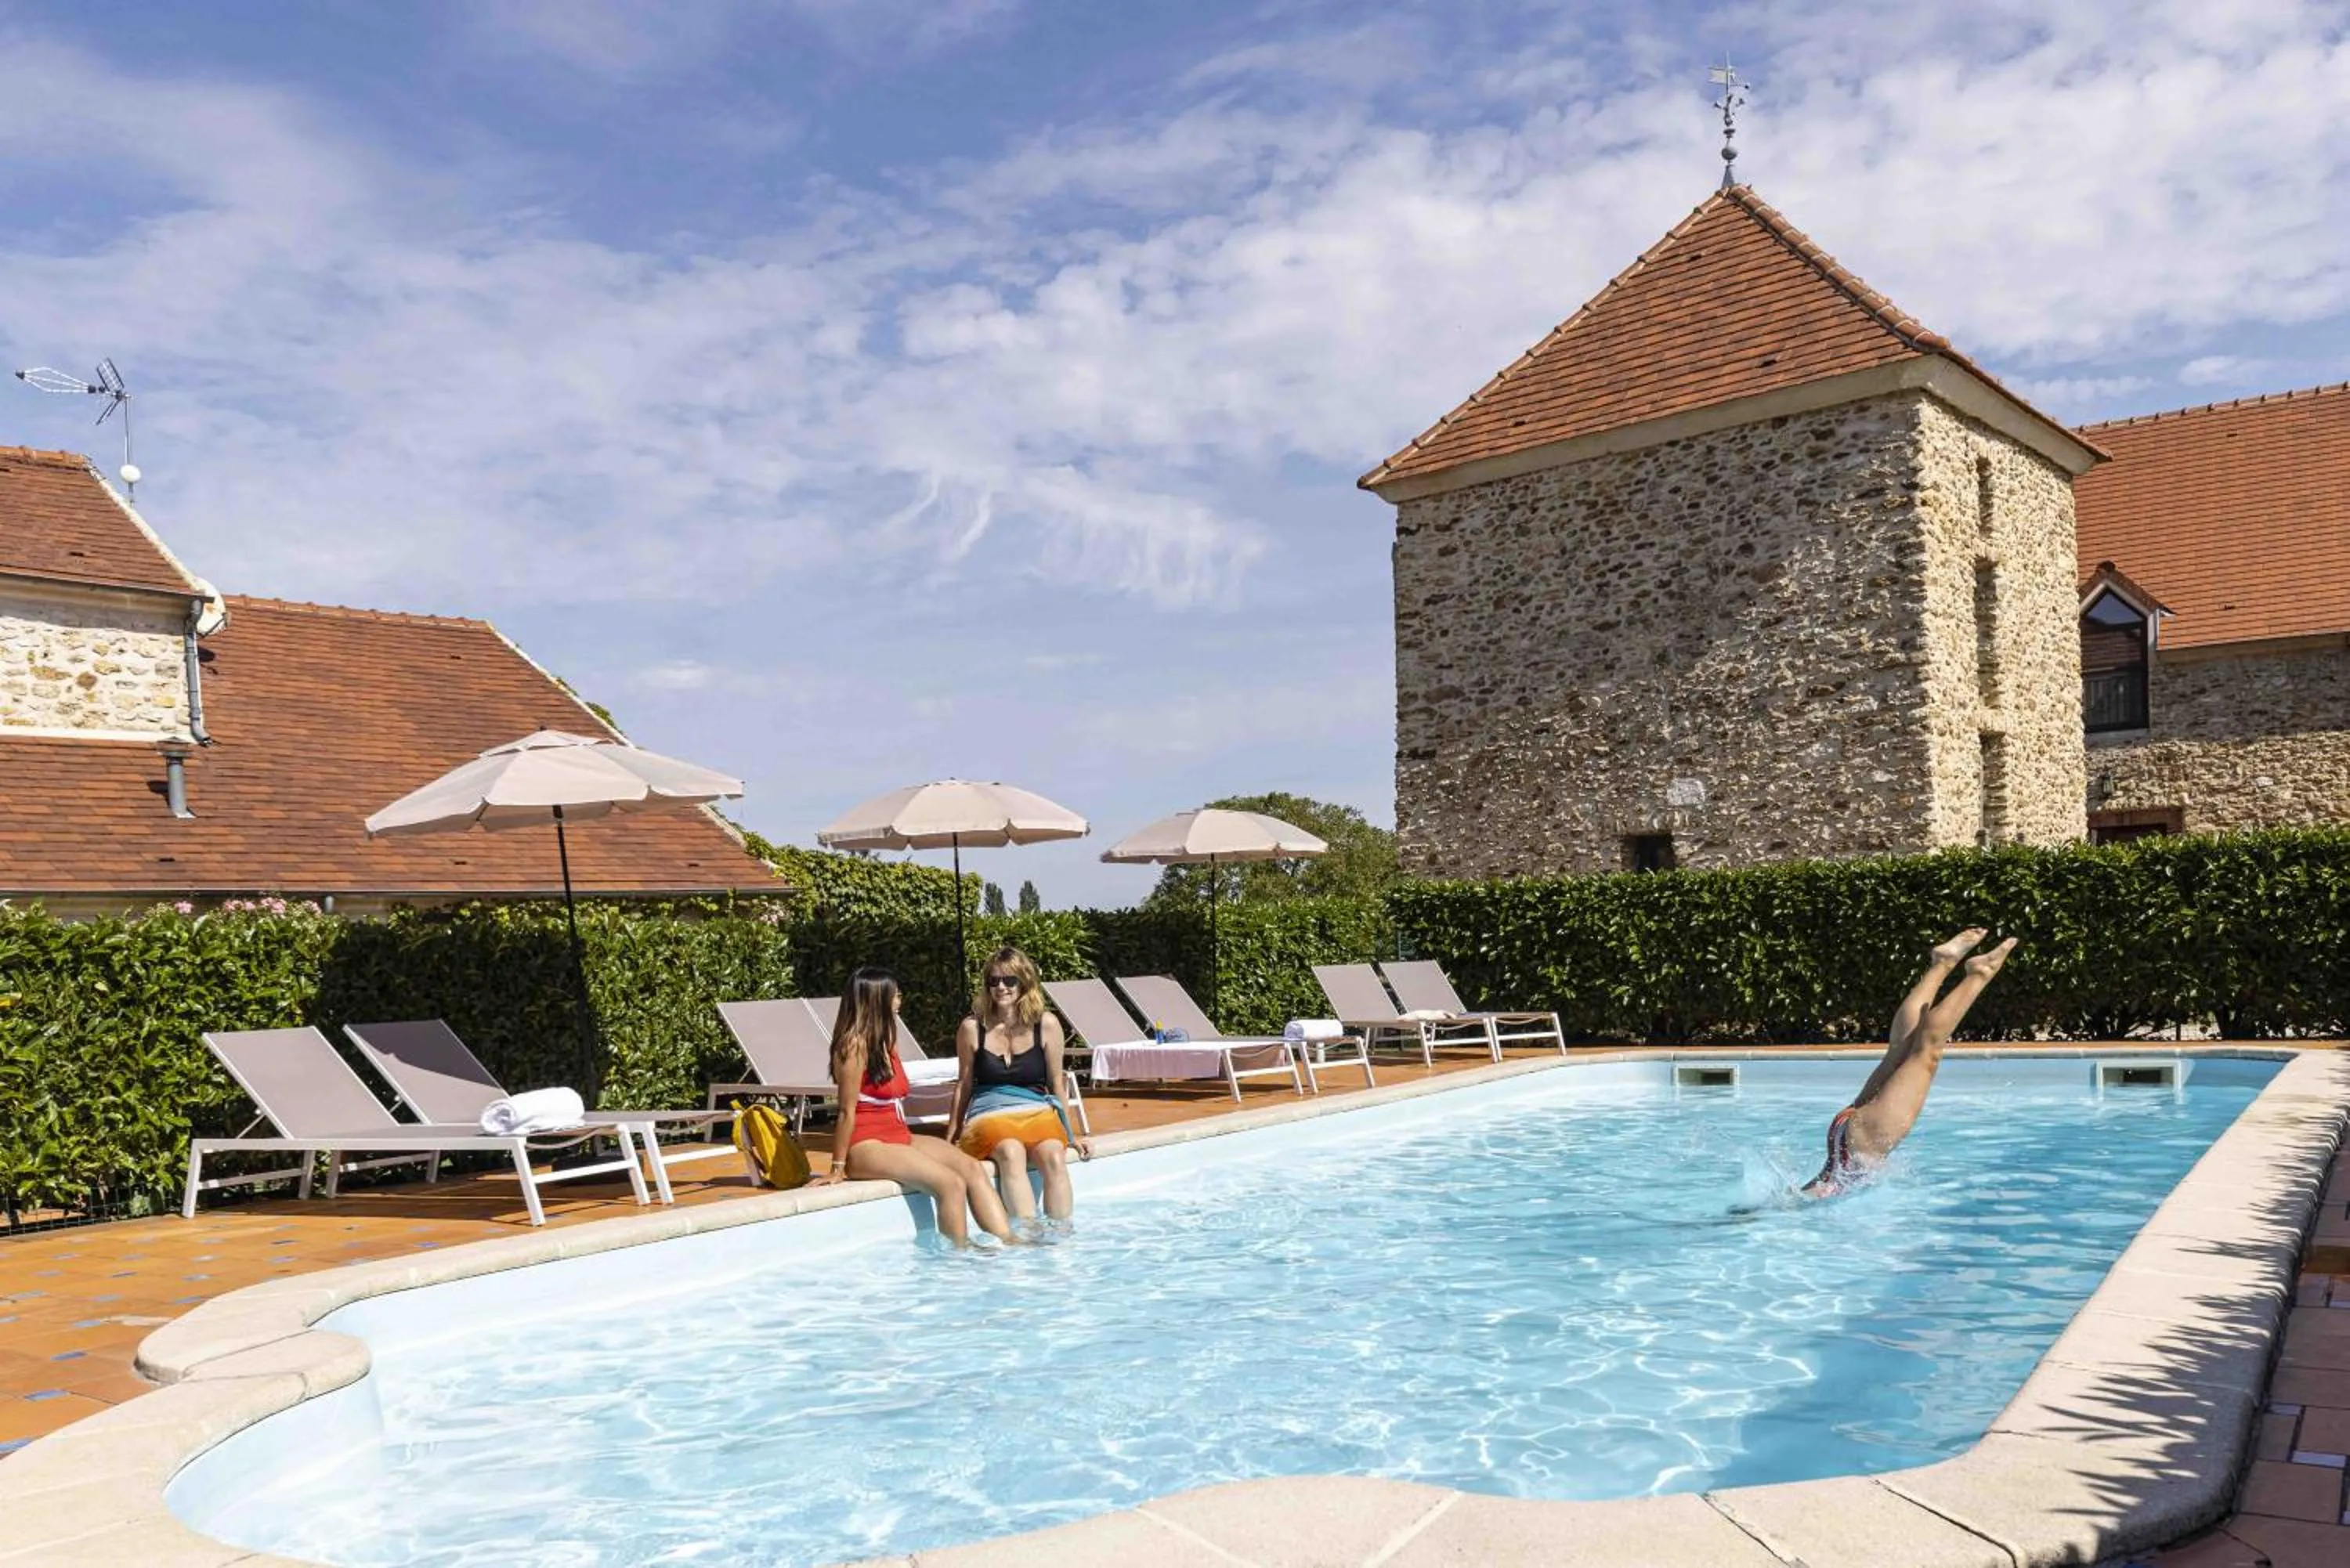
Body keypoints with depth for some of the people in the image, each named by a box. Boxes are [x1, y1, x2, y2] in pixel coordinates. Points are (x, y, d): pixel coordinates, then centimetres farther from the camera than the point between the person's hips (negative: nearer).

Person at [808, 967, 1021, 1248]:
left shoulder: (886, 1042, 15)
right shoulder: (854, 1046, -13)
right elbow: (848, 1111, -14)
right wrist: (838, 1169, -13)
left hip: (900, 1138, 9)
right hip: (868, 1146, -9)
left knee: (973, 1168, -11)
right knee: (951, 1183, -24)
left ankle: (1009, 1244, -18)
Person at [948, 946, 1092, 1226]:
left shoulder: (1046, 1025, 5)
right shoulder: (972, 1028, 5)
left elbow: (1057, 1083, 12)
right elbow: (964, 1085, 14)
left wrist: (1071, 1136, 13)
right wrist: (951, 1137, 14)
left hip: (1038, 1111, 1)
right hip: (989, 1116, -1)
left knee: (1054, 1156, -33)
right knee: (1011, 1152, -36)